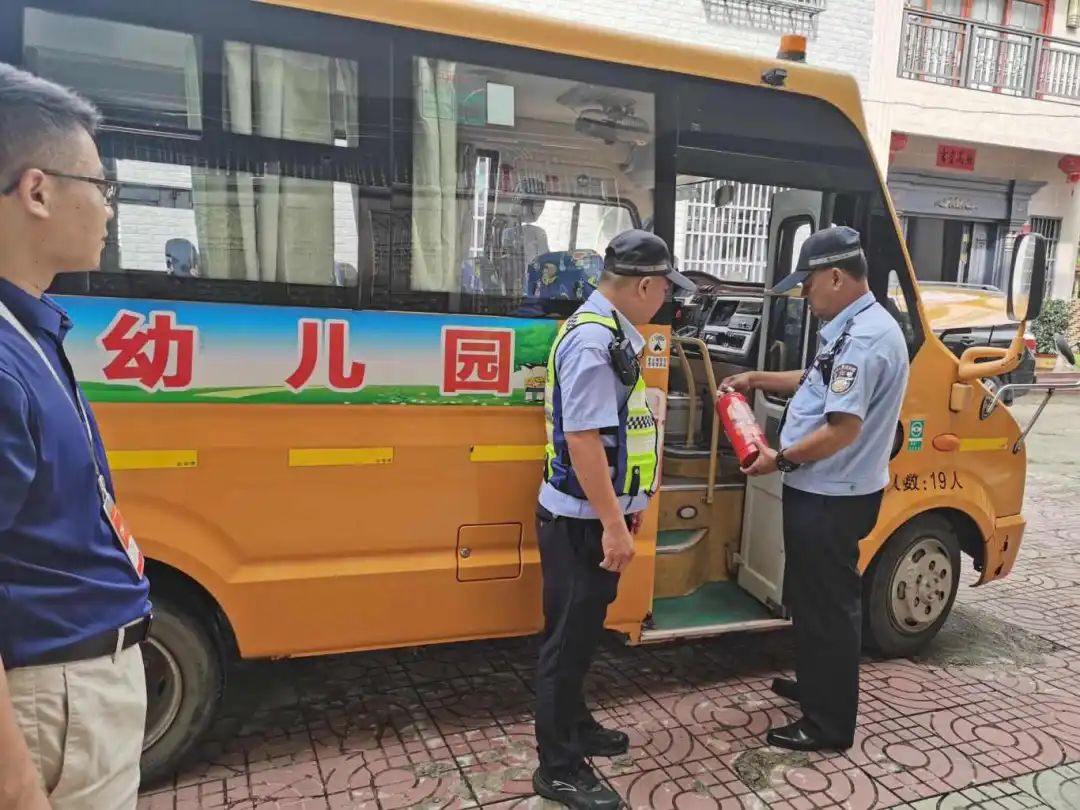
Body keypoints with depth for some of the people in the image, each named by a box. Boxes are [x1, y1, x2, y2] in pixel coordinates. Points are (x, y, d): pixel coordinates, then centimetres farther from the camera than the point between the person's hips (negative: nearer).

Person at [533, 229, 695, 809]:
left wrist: (619, 513, 23)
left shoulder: (608, 333, 10)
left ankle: (574, 727, 38)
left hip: (594, 515, 10)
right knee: (569, 637, 2)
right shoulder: (593, 340, -22)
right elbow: (582, 439, -26)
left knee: (584, 630, 21)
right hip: (581, 520, -10)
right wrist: (613, 525, -23)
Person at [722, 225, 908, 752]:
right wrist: (757, 379, 18)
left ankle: (830, 724, 18)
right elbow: (818, 383, 24)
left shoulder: (863, 339, -24)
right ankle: (815, 685, 41)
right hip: (823, 492, 11)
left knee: (827, 606, 2)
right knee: (810, 597, 23)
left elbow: (842, 430, -27)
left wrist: (780, 459, -16)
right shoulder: (852, 329, 10)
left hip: (831, 498, -11)